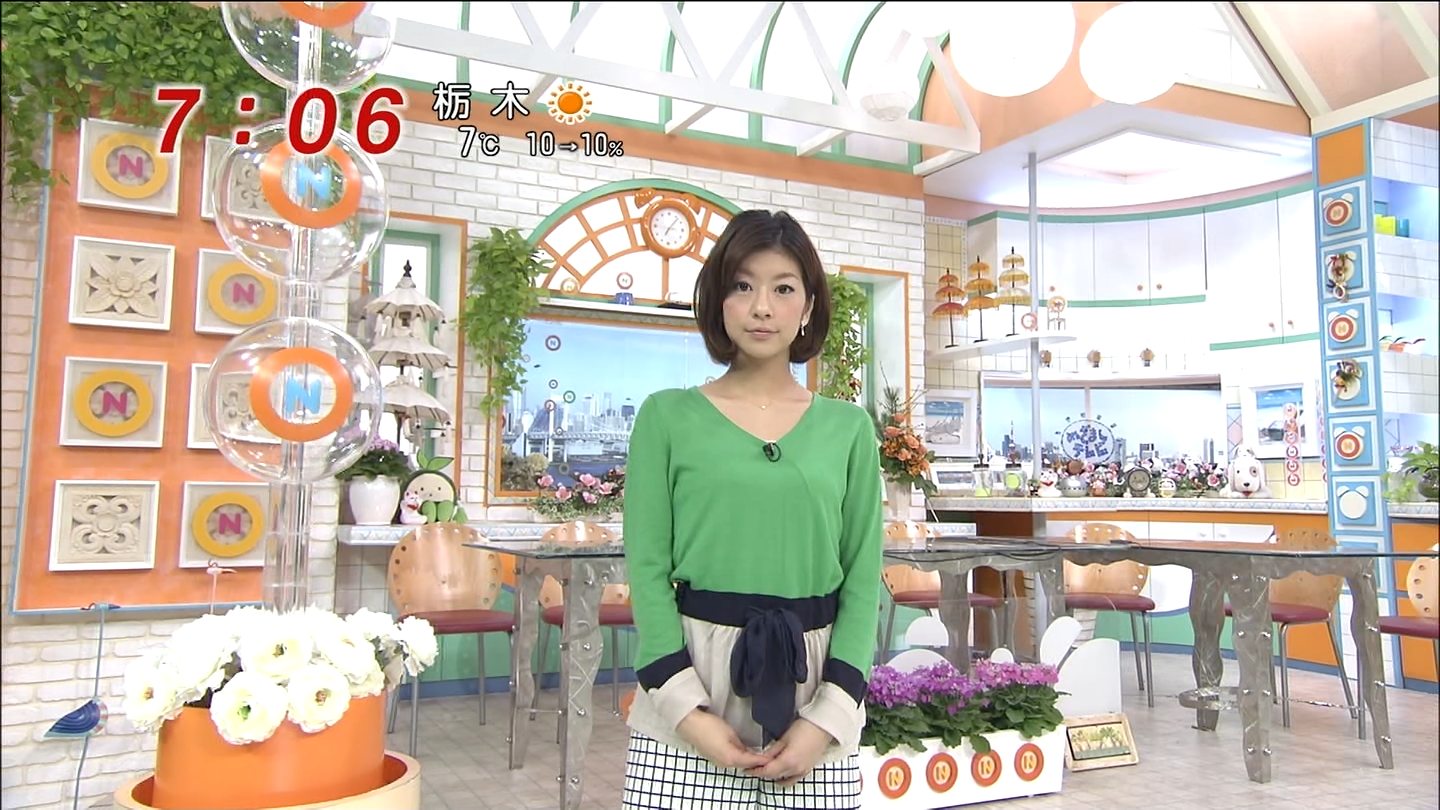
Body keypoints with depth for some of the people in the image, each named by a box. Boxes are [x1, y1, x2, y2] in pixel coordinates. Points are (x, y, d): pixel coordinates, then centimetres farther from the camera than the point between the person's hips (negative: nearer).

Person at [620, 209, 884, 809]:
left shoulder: (849, 427, 5)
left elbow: (863, 577, 2)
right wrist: (686, 708, -11)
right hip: (691, 691, -1)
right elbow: (648, 568, -3)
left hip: (812, 693, 2)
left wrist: (828, 715, -7)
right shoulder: (667, 416, 0)